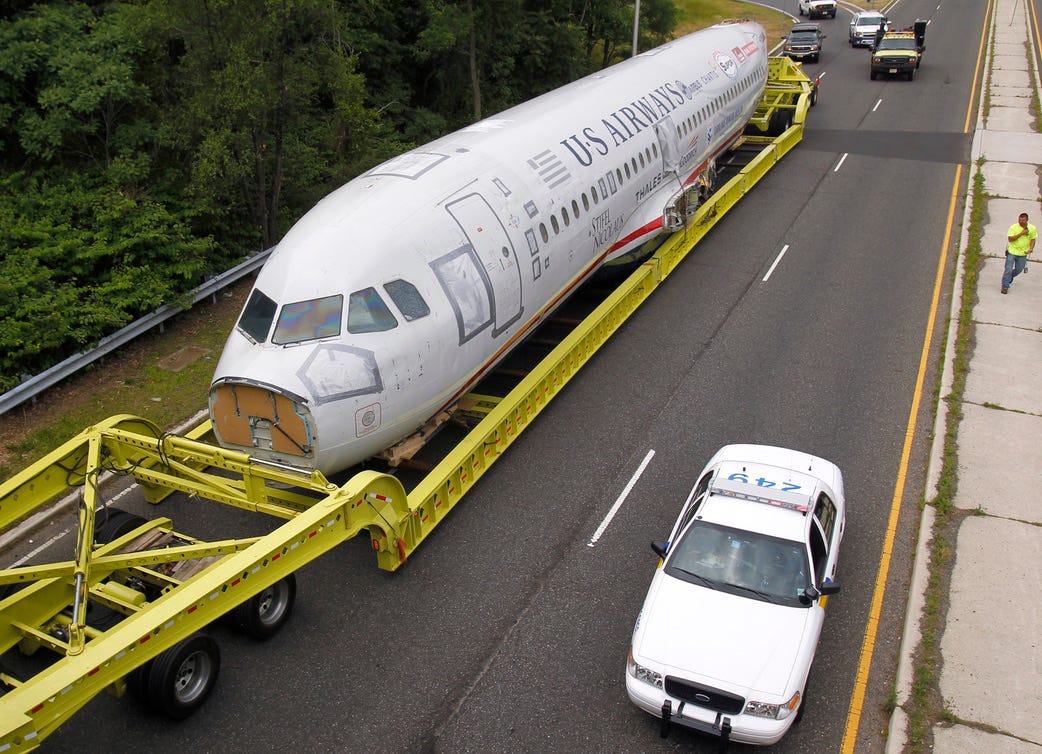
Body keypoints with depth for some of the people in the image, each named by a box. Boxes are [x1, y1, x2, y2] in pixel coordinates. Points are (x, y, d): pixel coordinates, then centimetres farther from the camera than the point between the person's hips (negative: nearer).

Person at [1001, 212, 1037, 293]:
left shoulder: (1032, 228, -5)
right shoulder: (1013, 227, -13)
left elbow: (1033, 240, 6)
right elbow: (1010, 239, -18)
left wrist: (1031, 248, -12)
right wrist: (1021, 233, -26)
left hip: (1023, 253, 3)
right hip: (1012, 251, -3)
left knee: (1019, 269, 15)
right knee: (1008, 269, -5)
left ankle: (1009, 278, 45)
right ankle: (1005, 287, 4)